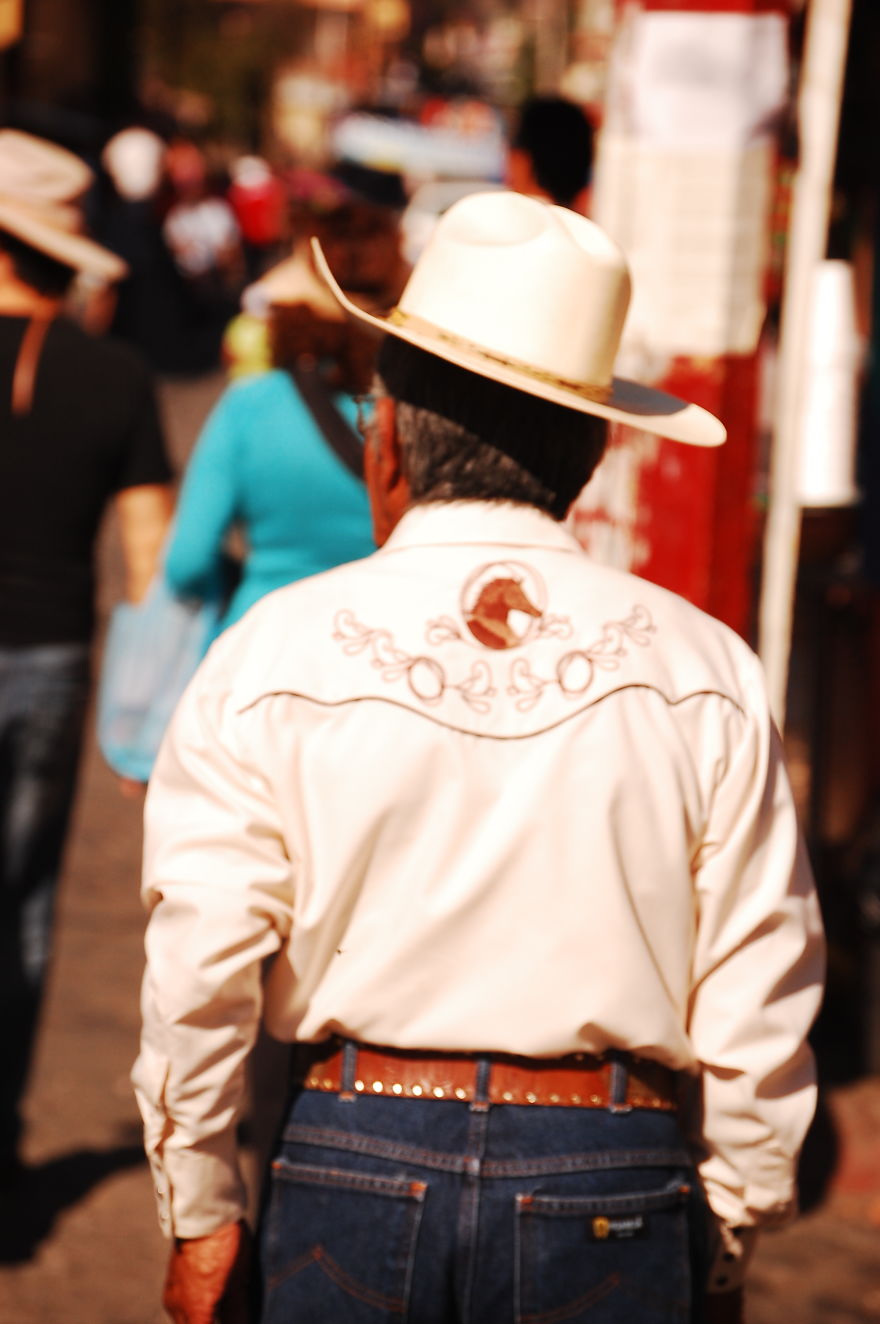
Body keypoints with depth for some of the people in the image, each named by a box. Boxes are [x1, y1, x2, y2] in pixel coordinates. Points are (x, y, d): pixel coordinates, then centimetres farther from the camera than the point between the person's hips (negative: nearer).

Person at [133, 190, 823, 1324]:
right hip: (612, 1195, 0)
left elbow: (197, 971, -4)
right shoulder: (704, 673, 0)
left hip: (353, 1166, 0)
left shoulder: (274, 655, -2)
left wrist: (200, 1219, 7)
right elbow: (757, 1004, 1)